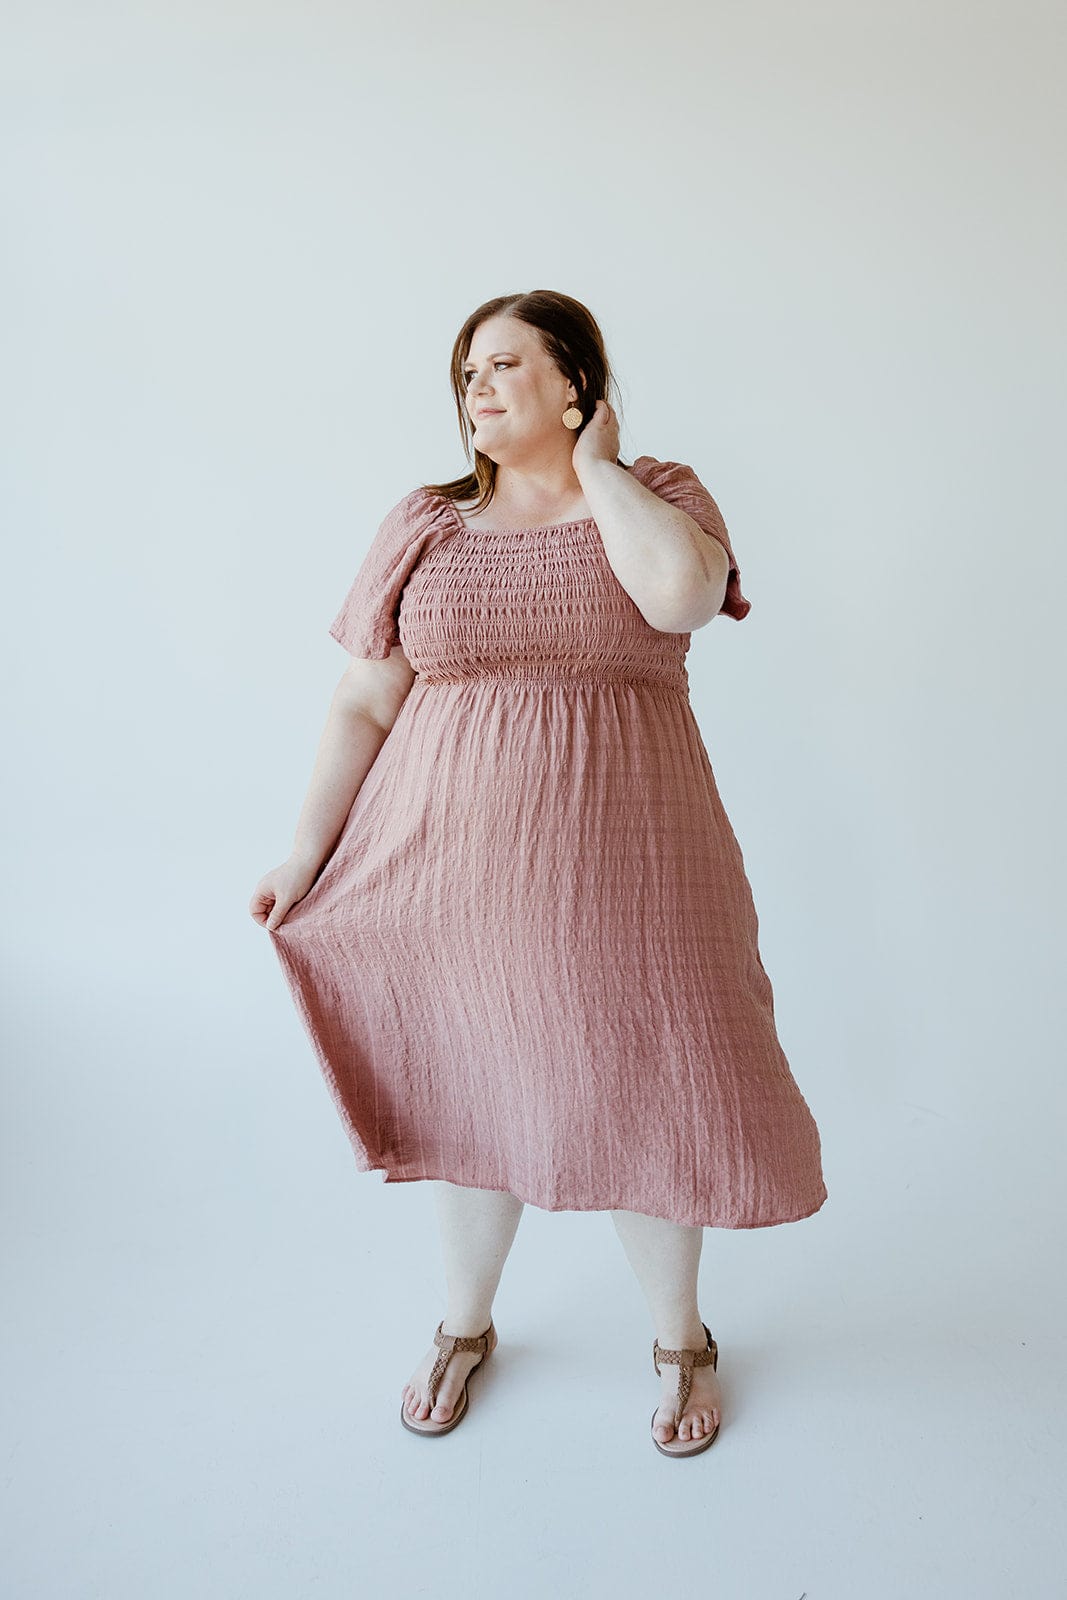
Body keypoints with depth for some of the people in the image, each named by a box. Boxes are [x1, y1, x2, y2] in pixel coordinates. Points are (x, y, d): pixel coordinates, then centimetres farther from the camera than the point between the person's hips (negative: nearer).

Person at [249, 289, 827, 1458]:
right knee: (463, 1092, 14)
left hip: (617, 866, -1)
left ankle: (681, 1338, 37)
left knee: (642, 1098, 8)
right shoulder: (423, 526, 6)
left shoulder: (660, 494, 2)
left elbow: (682, 594, -23)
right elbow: (363, 707, 5)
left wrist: (597, 466, -9)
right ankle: (465, 1326, 42)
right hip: (450, 860, 2)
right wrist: (306, 853, 2)